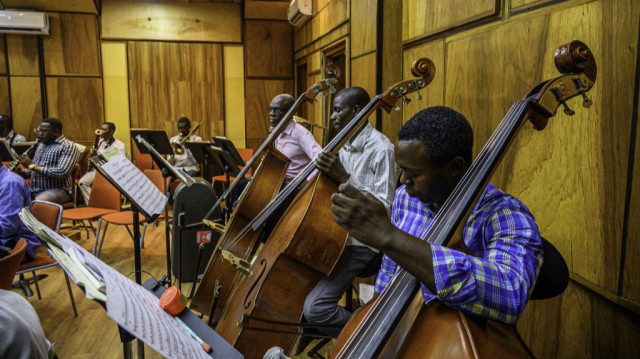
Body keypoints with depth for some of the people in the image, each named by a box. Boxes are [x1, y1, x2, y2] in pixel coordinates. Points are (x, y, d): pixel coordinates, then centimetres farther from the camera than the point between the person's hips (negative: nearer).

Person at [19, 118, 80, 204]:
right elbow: (34, 170, 26)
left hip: (57, 190, -8)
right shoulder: (41, 145, 20)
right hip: (34, 190, 8)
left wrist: (32, 166, -17)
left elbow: (62, 173, -21)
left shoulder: (68, 147, -8)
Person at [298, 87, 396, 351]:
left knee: (314, 307, -20)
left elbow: (385, 208, -24)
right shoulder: (345, 147, 9)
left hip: (361, 243, -9)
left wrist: (345, 177, -30)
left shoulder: (381, 148, -16)